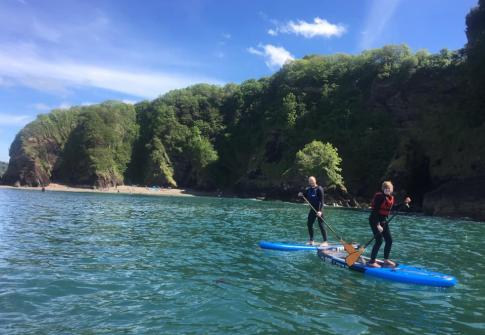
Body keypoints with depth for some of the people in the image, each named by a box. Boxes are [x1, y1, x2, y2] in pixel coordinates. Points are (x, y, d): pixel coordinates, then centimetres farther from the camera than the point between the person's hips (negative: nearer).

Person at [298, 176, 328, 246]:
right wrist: (302, 195, -3)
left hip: (319, 209, -7)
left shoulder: (319, 189, -12)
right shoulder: (308, 189, 9)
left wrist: (320, 211, -25)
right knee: (309, 224, 9)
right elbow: (306, 198, 18)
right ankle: (311, 241, 21)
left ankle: (325, 242, 1)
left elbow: (321, 200, -16)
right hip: (312, 209, 7)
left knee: (321, 225, -6)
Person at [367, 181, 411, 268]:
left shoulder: (391, 198, 6)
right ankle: (372, 262, -3)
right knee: (379, 241, -11)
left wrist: (404, 203, 15)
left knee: (389, 240, 10)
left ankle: (386, 260, 25)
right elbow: (375, 211, -21)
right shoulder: (379, 197, -18)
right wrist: (377, 225, -24)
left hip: (383, 221, 9)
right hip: (375, 221, -8)